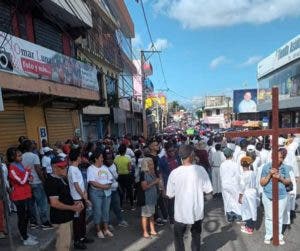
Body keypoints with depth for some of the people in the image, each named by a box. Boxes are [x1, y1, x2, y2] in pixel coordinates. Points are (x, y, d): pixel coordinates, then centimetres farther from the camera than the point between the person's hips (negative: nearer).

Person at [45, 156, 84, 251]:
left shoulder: (63, 178, 8)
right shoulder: (51, 182, -21)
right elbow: (54, 203, -26)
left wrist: (74, 203, 1)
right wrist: (72, 208, -19)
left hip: (68, 216, 9)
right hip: (60, 219, -9)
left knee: (67, 242, 23)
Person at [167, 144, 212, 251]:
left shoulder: (174, 172, -16)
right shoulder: (201, 169, -15)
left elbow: (170, 195, -8)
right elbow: (208, 190, -8)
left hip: (181, 212, -1)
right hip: (197, 211, 2)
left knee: (178, 236, 22)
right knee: (196, 235, 27)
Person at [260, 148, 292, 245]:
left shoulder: (285, 168, -6)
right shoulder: (266, 167, -11)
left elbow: (288, 182, 2)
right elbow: (262, 183, -8)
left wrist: (280, 178, -18)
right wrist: (270, 174, -23)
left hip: (281, 196, 1)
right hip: (268, 196, -1)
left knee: (279, 217, 15)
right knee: (269, 217, 11)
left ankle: (279, 236, 32)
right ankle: (268, 235, 28)